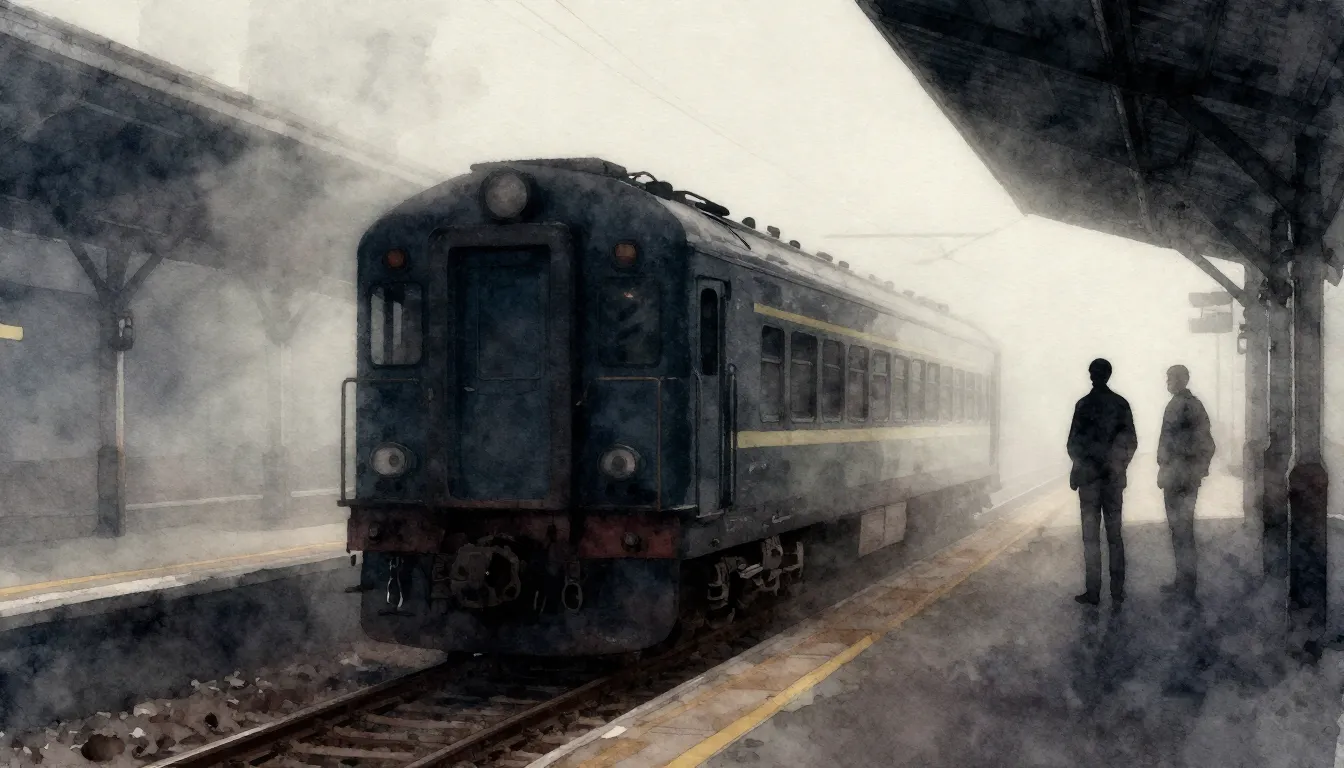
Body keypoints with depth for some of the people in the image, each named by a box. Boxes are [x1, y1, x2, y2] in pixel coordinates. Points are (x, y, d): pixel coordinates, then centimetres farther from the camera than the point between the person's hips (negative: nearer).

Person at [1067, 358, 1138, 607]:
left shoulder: (1085, 404, -8)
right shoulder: (1121, 404, 4)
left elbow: (1074, 443, -7)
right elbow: (1131, 442, 6)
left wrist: (1079, 466, 10)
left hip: (1089, 475, -4)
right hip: (1114, 477, 4)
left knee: (1091, 536, -1)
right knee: (1114, 535, 7)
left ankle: (1093, 592, -1)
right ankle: (1117, 593, 6)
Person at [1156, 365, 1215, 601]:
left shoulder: (1177, 405, -14)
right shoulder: (1196, 404, 12)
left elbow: (1170, 441, -18)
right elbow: (1207, 442, 15)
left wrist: (1164, 471, -14)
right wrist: (1200, 468, 19)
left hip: (1177, 474, -9)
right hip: (1193, 475, 9)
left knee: (1180, 528, -4)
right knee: (1185, 526, 15)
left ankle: (1185, 583, -1)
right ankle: (1185, 581, 21)